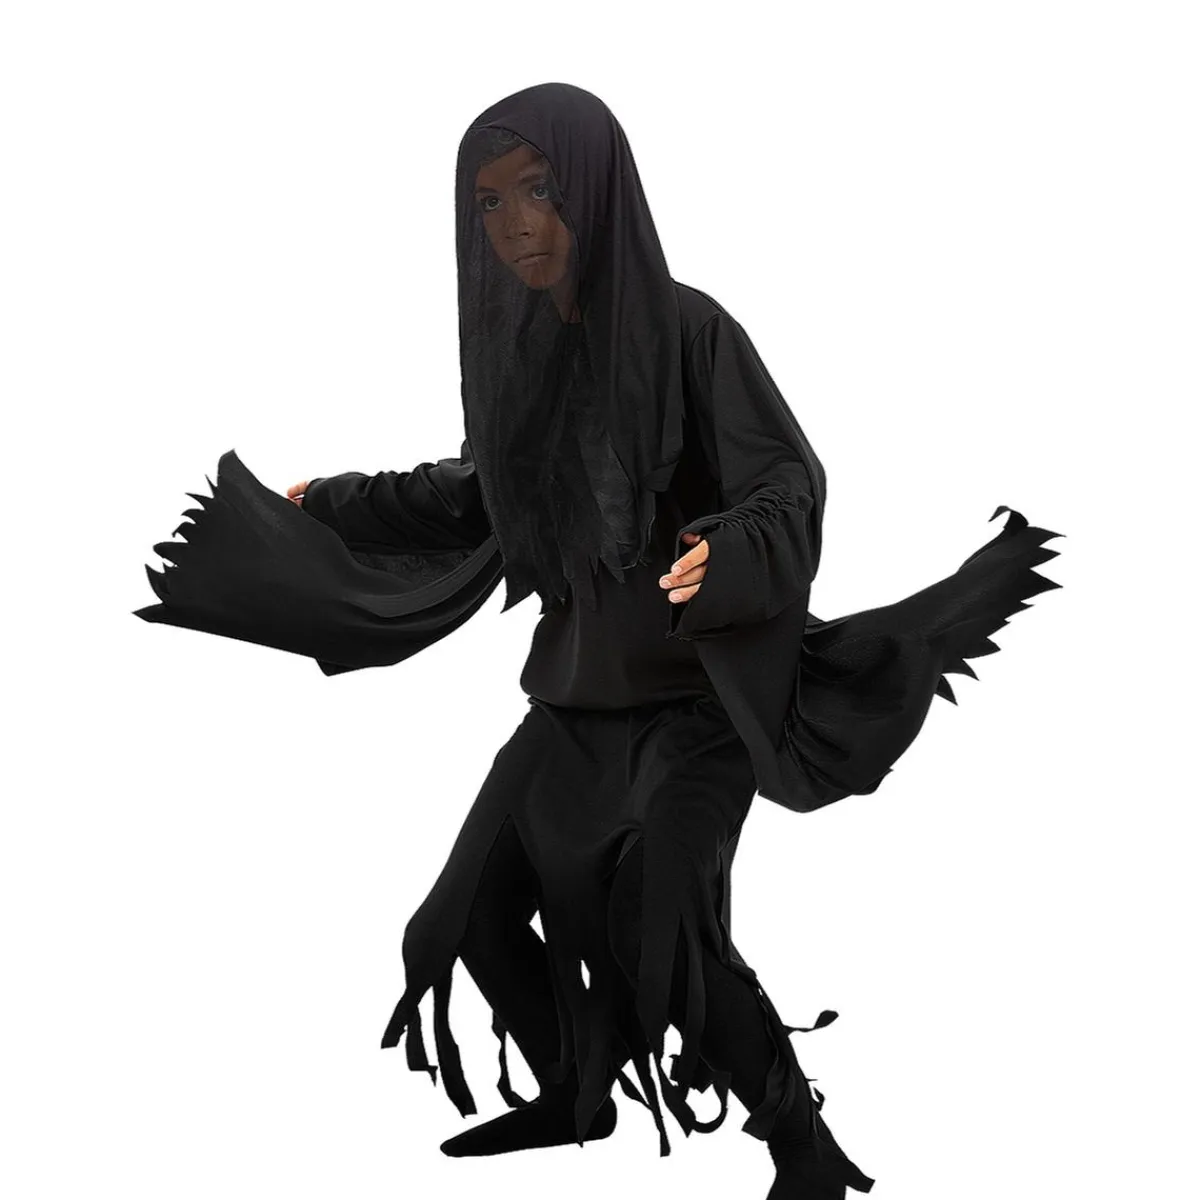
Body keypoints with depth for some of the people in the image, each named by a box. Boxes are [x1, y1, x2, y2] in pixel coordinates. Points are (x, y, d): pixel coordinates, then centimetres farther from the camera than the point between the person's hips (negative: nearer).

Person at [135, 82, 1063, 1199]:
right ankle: (575, 1096, 36)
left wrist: (729, 551, -40)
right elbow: (485, 490, 18)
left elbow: (789, 484, -18)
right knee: (478, 907, 11)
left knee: (667, 927, -20)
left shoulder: (687, 327, -16)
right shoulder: (520, 342, 2)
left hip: (700, 684, -7)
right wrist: (330, 506, 23)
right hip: (580, 684, 7)